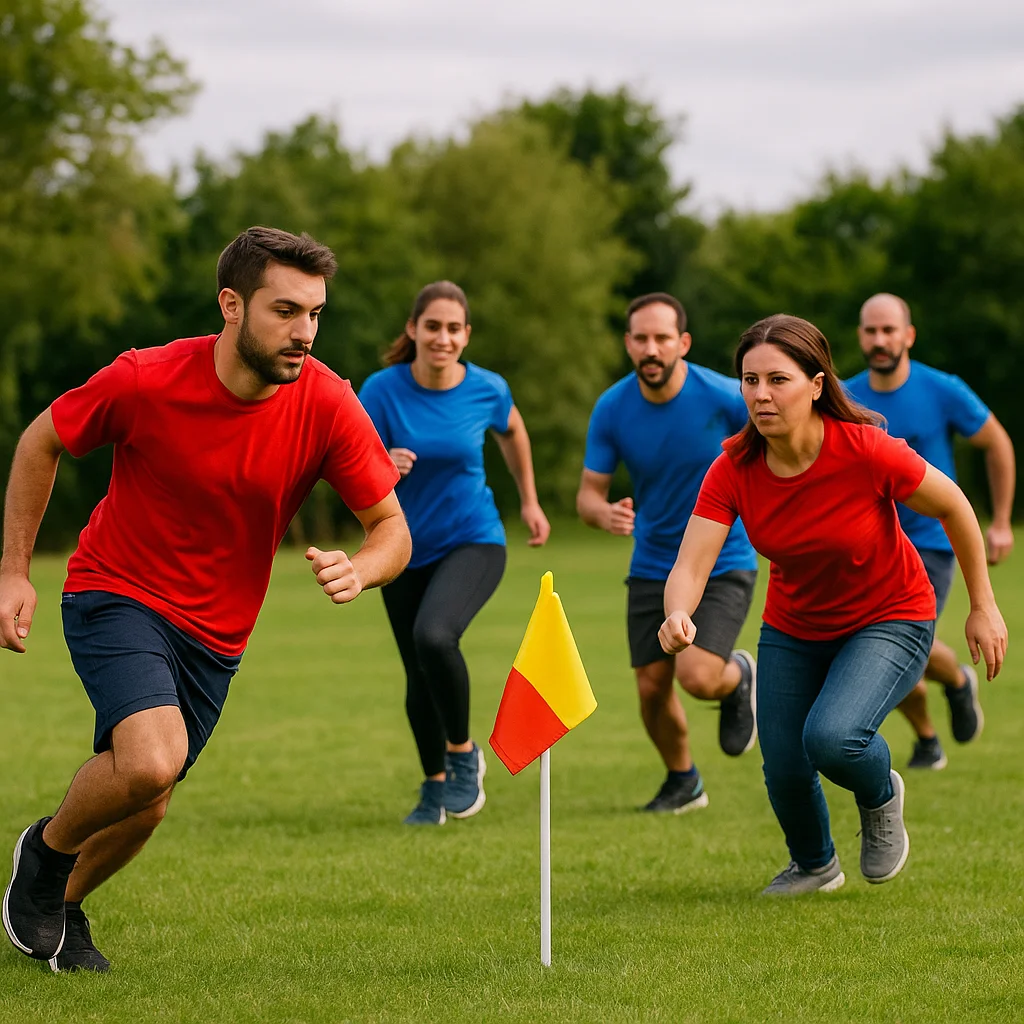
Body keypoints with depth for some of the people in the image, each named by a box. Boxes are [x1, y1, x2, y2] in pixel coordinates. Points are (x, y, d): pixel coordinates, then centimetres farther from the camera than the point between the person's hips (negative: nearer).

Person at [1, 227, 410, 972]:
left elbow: (392, 527, -10)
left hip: (216, 631, 4)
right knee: (151, 762, -27)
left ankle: (61, 909, 42)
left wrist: (358, 570, -33)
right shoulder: (146, 381, -21)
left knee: (145, 803, 11)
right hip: (117, 595, -4)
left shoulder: (327, 404, -16)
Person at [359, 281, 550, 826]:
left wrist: (529, 500, 20)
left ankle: (463, 752, -6)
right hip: (405, 550, 2)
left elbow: (511, 429, 14)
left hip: (473, 541, -2)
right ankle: (435, 784, 35)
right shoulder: (382, 389, -13)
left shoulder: (487, 389, -10)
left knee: (433, 636, -30)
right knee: (419, 680, 9)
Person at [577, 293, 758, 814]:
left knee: (698, 677, -20)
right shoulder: (611, 409, -10)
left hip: (723, 562, -3)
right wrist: (605, 514, -28)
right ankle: (682, 781, 29)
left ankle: (738, 677, 18)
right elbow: (588, 494, -6)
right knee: (652, 688, 0)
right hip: (652, 568, 3)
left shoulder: (721, 397, -18)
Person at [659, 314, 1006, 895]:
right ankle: (814, 866, 35)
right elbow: (690, 567, -26)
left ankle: (881, 794, 11)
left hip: (891, 620, -4)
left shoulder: (867, 451, -29)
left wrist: (983, 606, -6)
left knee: (832, 738, -27)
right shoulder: (734, 471, -20)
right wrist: (678, 617, -49)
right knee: (784, 768, -1)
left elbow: (954, 507, -13)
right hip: (793, 627, 4)